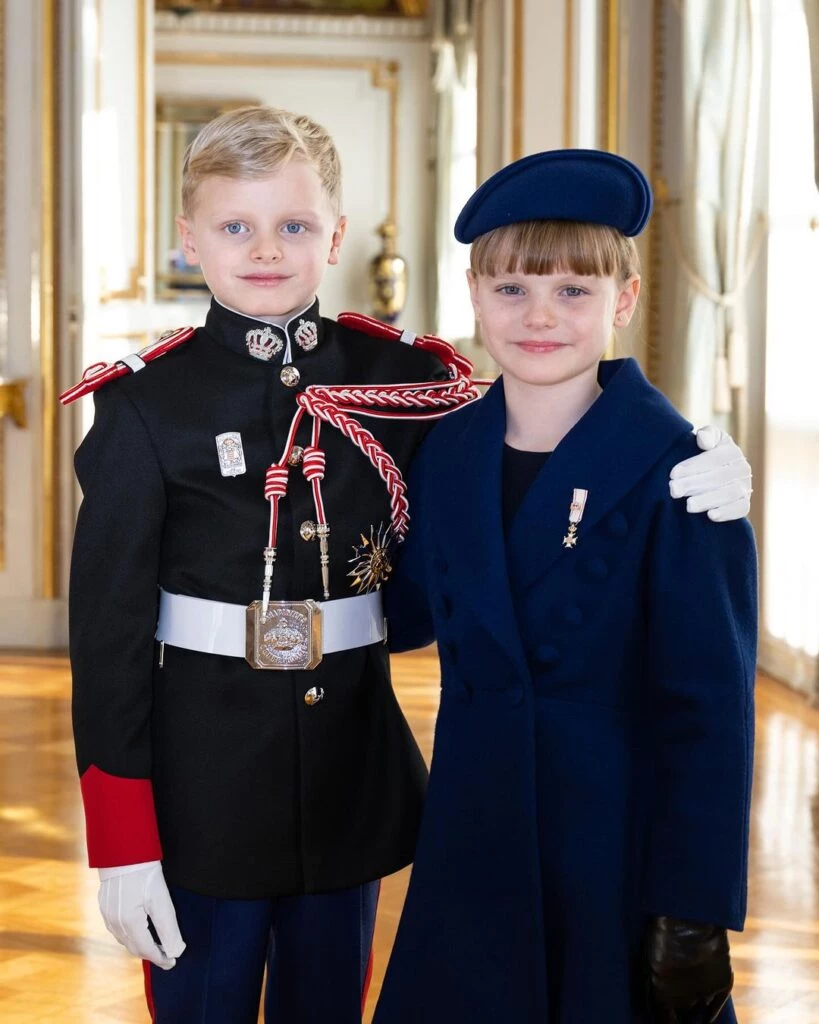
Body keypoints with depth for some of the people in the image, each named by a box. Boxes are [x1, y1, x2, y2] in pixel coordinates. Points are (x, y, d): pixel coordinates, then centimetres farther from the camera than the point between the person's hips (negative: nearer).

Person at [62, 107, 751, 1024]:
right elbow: (107, 625, -8)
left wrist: (686, 476, -17)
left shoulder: (396, 380, 0)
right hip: (204, 788, -3)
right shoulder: (147, 405, -8)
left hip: (352, 779, 3)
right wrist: (121, 843, -10)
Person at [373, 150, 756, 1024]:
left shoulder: (673, 468, -14)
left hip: (621, 849, -4)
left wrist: (693, 911, -14)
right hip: (474, 844, 5)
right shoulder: (447, 451, 2)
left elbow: (710, 706, -14)